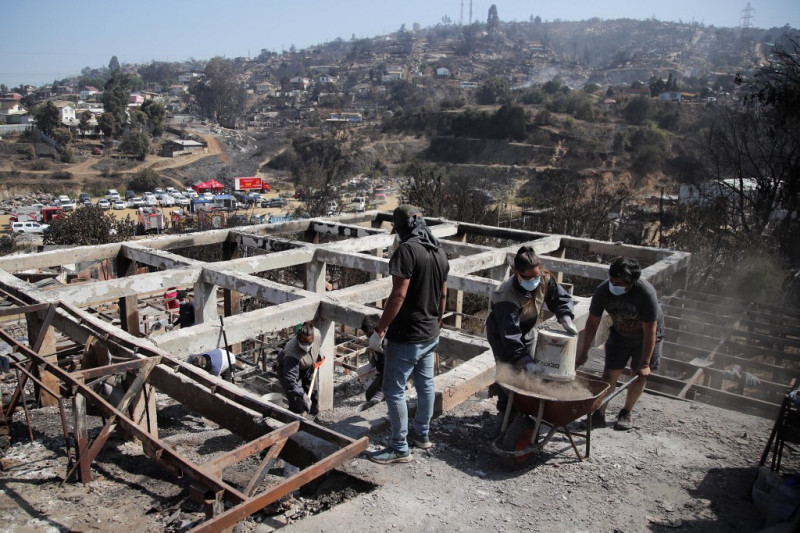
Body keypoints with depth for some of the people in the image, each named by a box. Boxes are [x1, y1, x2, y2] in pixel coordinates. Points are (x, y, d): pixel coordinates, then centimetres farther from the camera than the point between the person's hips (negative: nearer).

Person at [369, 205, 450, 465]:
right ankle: (421, 434, 37)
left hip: (406, 336, -9)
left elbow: (399, 294, -25)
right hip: (430, 334, 9)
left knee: (394, 390, 2)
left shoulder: (407, 250, -20)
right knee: (425, 384, 20)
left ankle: (400, 448, 11)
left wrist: (380, 329, -18)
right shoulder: (439, 251, 7)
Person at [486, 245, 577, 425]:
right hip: (501, 335, -6)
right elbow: (510, 336, -40)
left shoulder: (545, 280, -22)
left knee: (527, 373, 12)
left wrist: (566, 318, -26)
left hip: (527, 332, 6)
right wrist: (525, 361, -45)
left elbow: (561, 298, -6)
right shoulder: (507, 296, -39)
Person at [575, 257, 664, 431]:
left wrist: (645, 364, -27)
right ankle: (599, 413, 5)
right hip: (619, 333, 2)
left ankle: (626, 413, 18)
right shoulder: (603, 291, -27)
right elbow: (592, 323, -15)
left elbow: (650, 331, -30)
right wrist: (583, 353, -11)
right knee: (610, 373, -4)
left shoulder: (646, 293, -36)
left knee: (640, 375, 0)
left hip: (645, 336, -2)